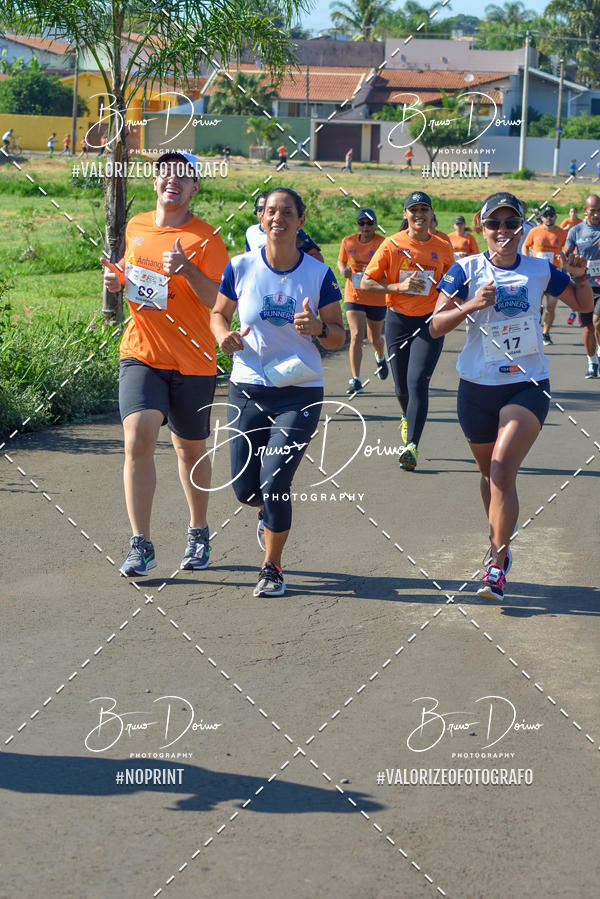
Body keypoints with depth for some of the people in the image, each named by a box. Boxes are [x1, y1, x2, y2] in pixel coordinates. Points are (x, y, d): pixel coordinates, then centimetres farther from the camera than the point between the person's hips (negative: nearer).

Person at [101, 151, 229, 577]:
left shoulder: (206, 238, -7)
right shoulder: (136, 227, 8)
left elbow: (217, 299, -16)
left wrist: (187, 269, -32)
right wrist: (116, 278, 5)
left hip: (192, 361, -2)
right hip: (141, 354, 2)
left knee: (191, 449, 12)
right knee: (138, 440, -15)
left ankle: (198, 533, 34)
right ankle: (141, 545, -12)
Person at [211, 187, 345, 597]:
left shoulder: (319, 274, -5)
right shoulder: (241, 267, -2)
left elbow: (339, 337, 1)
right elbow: (218, 313, 11)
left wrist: (319, 327, -21)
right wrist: (224, 334, -11)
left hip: (300, 392, -2)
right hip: (248, 388, 2)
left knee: (275, 482, -11)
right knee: (245, 489, 4)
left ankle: (272, 568, 13)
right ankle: (270, 512, 44)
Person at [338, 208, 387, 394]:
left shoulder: (382, 243, -10)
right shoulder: (348, 242, -1)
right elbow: (341, 261, 16)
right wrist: (343, 270, -7)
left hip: (377, 297, -1)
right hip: (354, 295, 1)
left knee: (375, 338, 16)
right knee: (356, 335, -15)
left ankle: (380, 358, 53)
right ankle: (355, 380, -14)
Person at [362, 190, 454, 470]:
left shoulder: (443, 248, 1)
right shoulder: (392, 245, -4)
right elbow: (366, 283, -5)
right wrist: (399, 286, -17)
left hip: (430, 322, -1)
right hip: (398, 321, 1)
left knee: (418, 382, -16)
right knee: (402, 386, 10)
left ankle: (411, 446, -19)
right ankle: (408, 419, 44)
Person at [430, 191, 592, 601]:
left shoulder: (540, 270, 3)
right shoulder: (467, 270, -2)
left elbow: (584, 305, 15)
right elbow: (436, 326, -5)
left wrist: (580, 277, -5)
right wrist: (472, 305, -21)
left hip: (528, 386, -1)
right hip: (478, 387, 1)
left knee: (503, 474, -17)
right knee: (490, 475, 15)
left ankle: (497, 566, -13)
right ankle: (500, 547, 38)